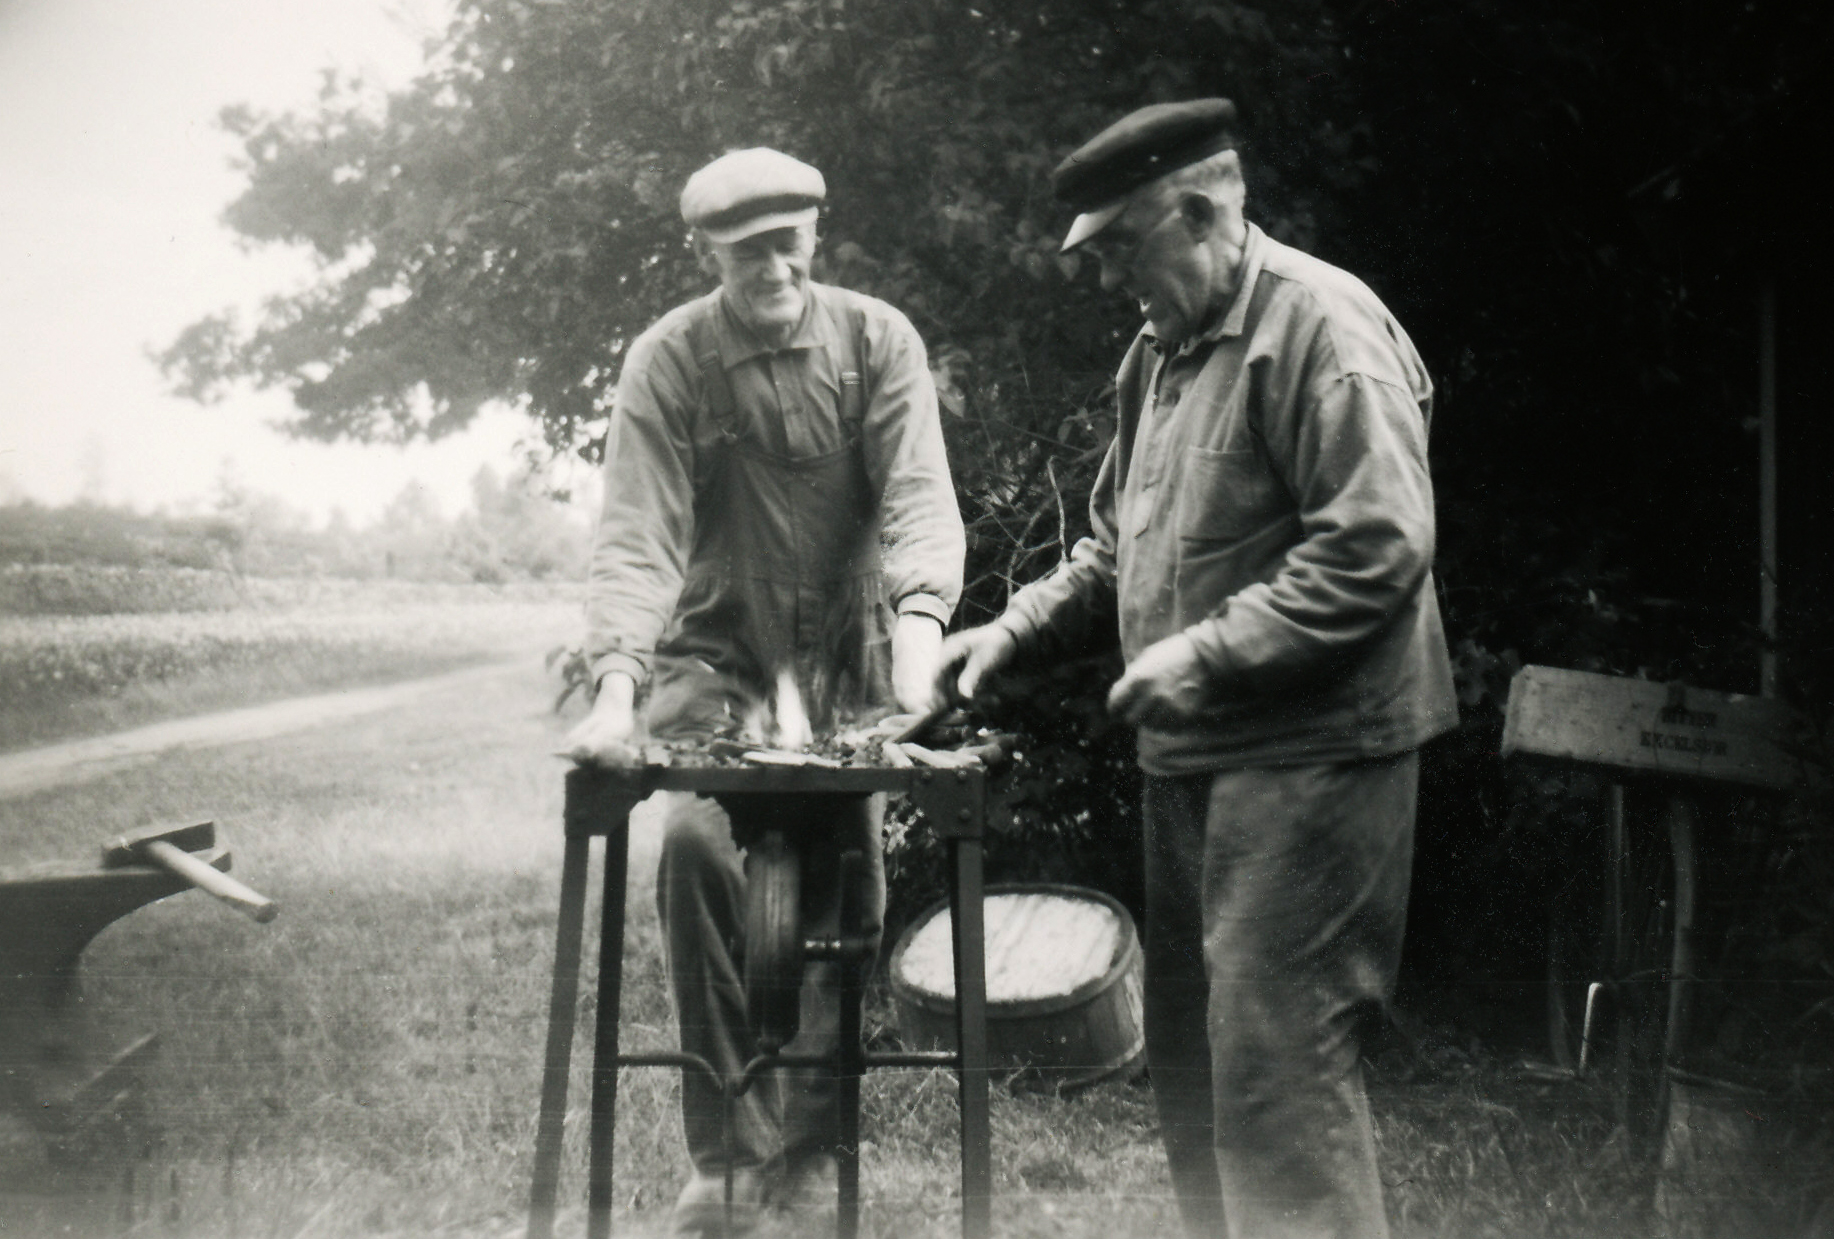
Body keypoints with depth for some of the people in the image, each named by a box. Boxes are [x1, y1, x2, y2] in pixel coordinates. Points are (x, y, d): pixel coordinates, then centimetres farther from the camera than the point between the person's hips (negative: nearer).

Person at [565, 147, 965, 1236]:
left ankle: (811, 1146, 18)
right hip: (712, 655, -1)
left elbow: (918, 495, -14)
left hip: (847, 657, 2)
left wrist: (921, 620, -33)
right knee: (696, 838, -24)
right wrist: (616, 684, -29)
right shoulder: (668, 361, -7)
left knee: (845, 889, -2)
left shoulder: (878, 340, -4)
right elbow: (636, 532, -15)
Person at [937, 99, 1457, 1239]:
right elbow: (1119, 541, 24)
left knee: (1274, 1053, -7)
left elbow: (1377, 548, -22)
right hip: (1194, 755, 9)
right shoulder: (1163, 349, 15)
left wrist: (1210, 652, -21)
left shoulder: (1320, 325, -14)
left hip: (1308, 749, -9)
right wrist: (1018, 626, 11)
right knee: (1190, 1050, 16)